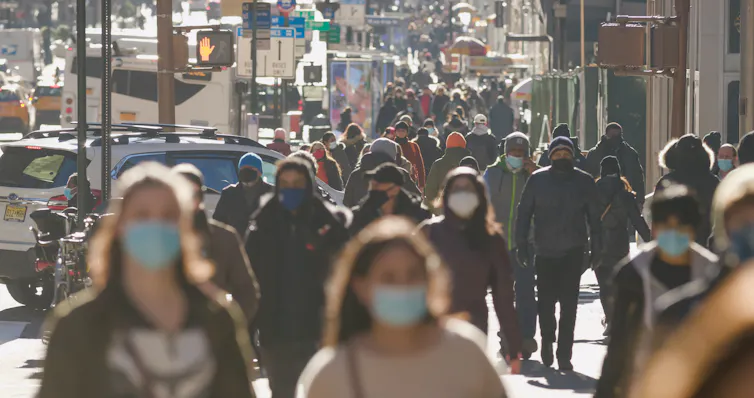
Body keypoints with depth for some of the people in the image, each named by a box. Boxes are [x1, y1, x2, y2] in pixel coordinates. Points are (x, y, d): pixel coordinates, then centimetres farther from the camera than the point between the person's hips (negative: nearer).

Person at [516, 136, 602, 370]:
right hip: (545, 252, 0)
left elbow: (594, 217, 9)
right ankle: (547, 339, 30)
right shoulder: (537, 180, 2)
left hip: (573, 252, 0)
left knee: (569, 304, -5)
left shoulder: (584, 182, 4)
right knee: (546, 300, 5)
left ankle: (564, 354, -2)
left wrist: (596, 248, 6)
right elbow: (524, 213, 6)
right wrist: (521, 245, 0)